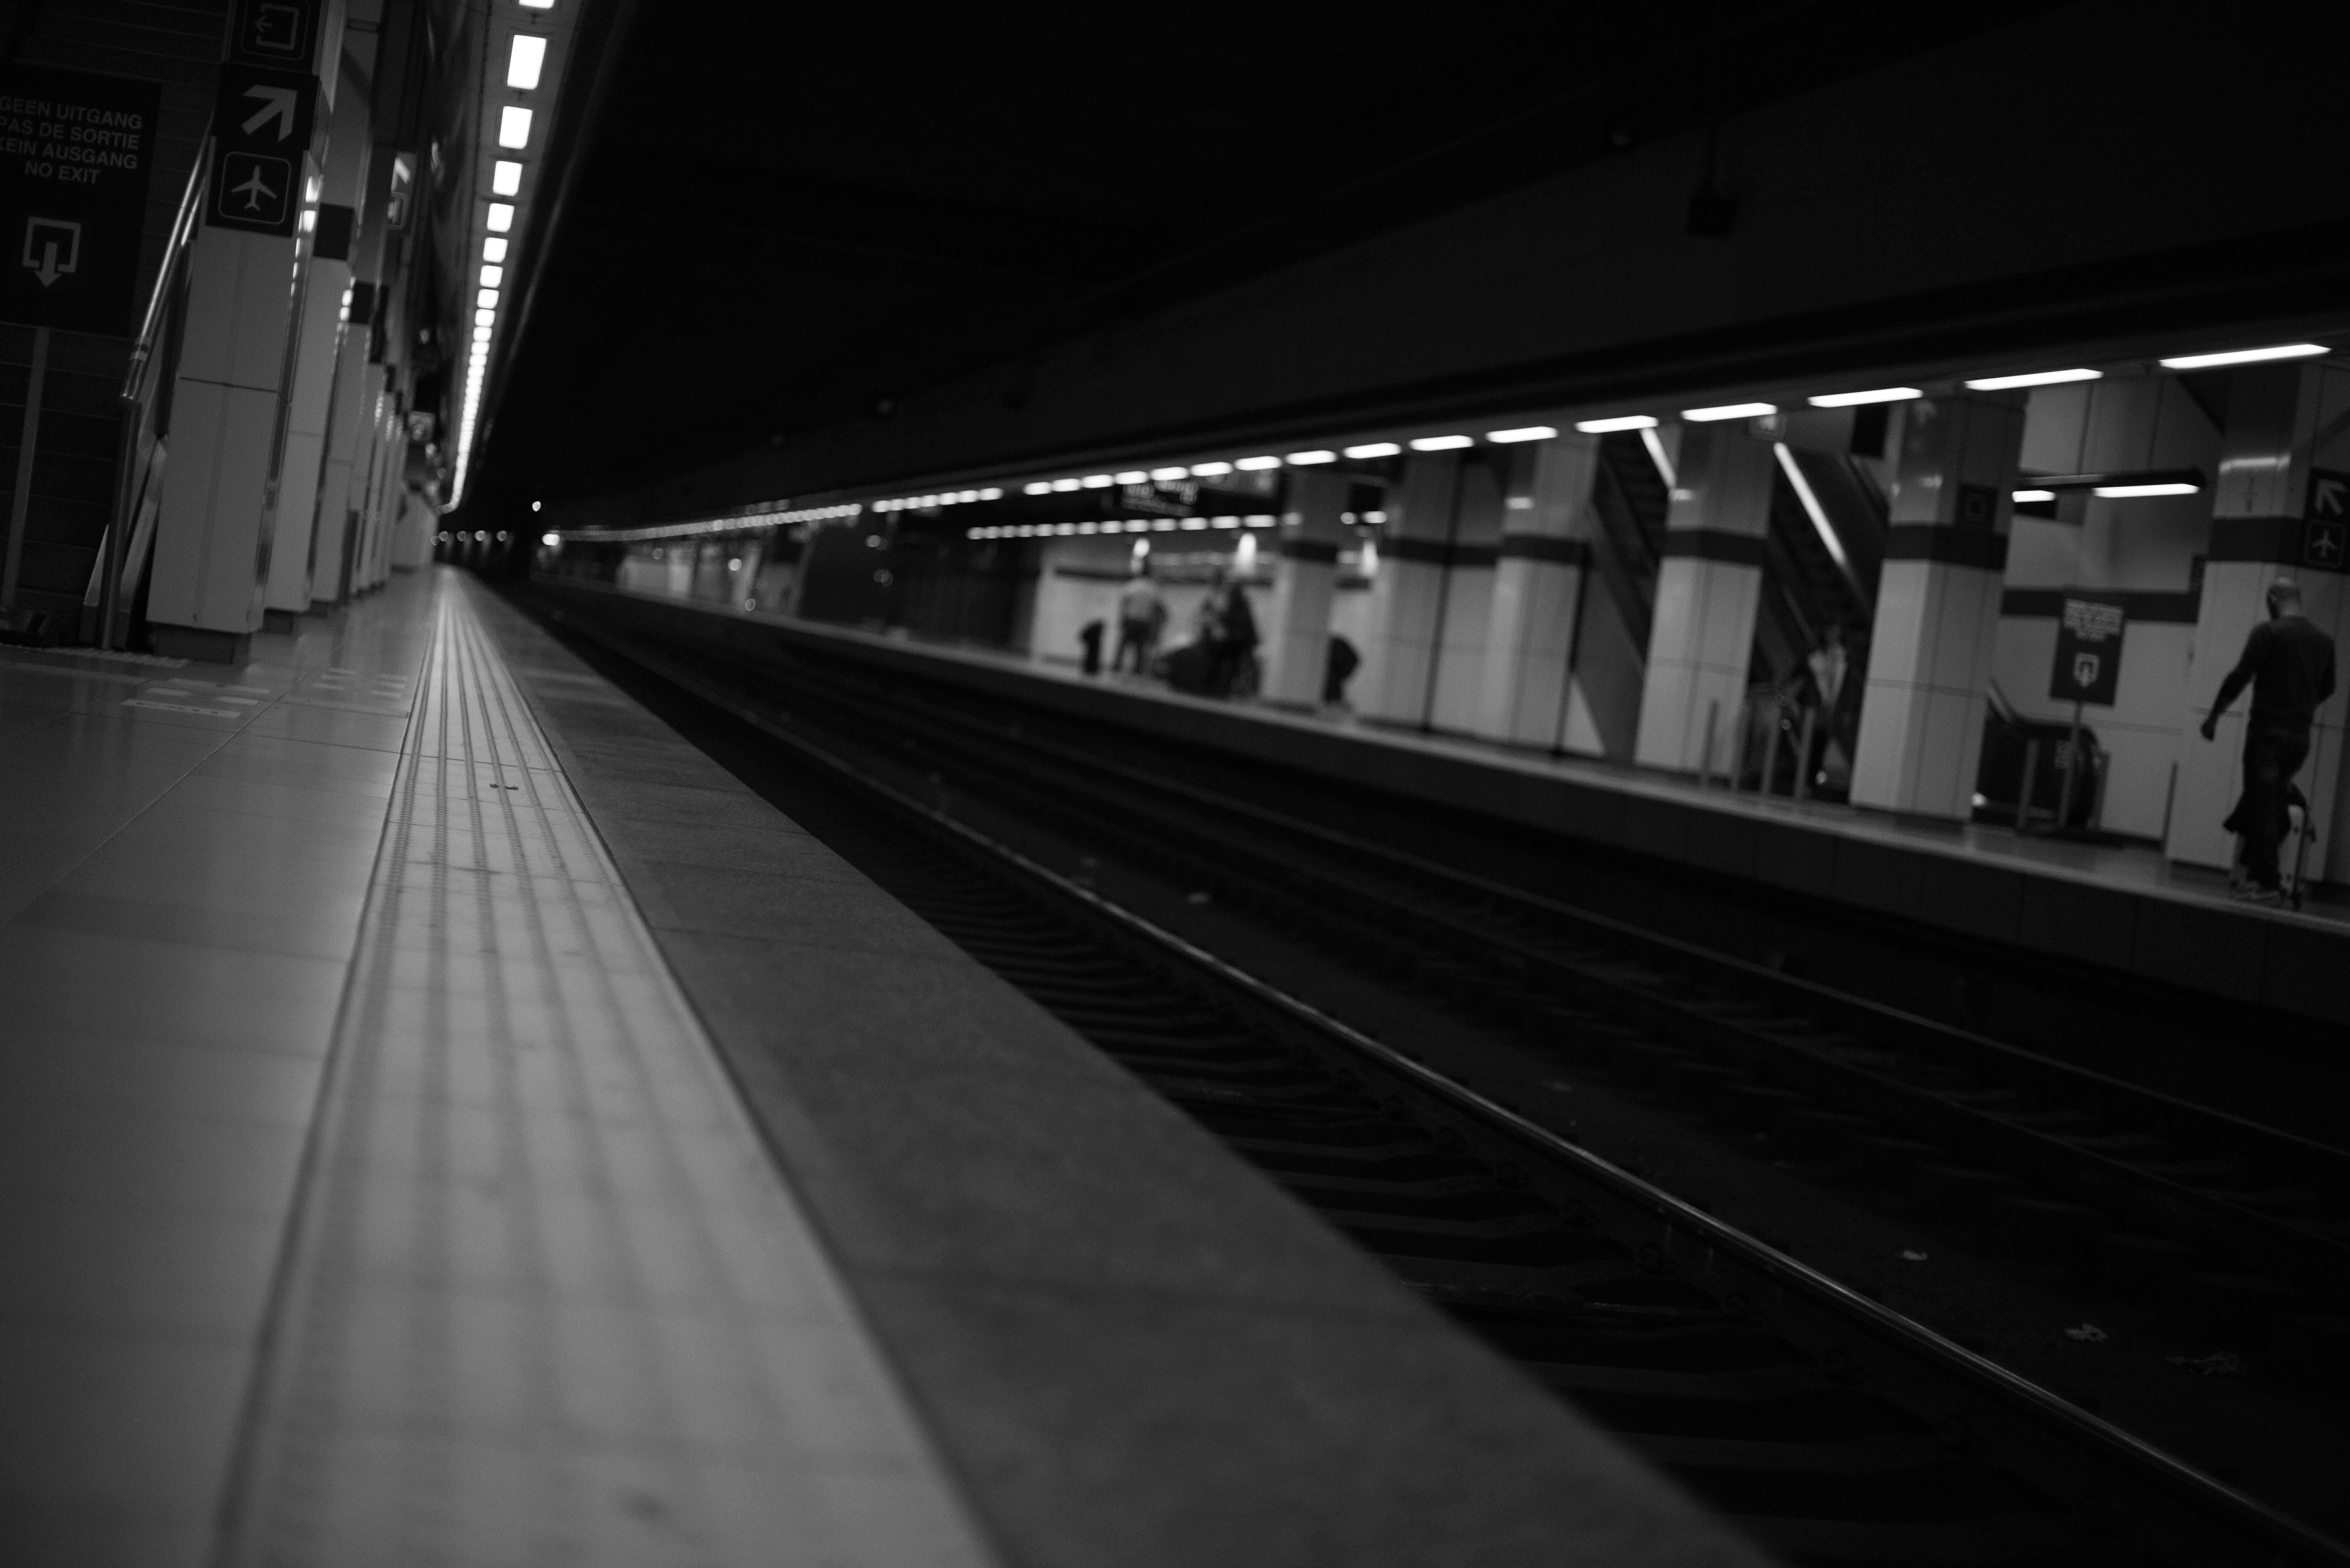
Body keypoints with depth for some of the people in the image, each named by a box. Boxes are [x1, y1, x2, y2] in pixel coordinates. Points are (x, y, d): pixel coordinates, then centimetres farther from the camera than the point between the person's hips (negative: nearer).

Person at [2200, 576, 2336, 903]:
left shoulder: (2267, 632, -8)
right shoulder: (2323, 640, 9)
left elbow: (2239, 677, -12)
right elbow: (2327, 688, 21)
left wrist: (2213, 716, -3)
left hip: (2268, 730, -5)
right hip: (2300, 736, 5)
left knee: (2262, 805, -2)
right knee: (2275, 804, 18)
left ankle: (2267, 883, -4)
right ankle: (2258, 867, 17)